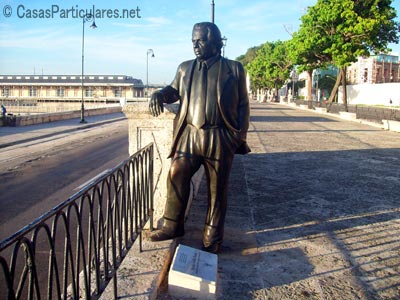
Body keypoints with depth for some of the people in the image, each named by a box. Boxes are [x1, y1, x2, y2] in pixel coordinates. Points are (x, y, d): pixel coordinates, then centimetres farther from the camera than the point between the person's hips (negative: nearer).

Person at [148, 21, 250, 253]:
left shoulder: (234, 68, 6)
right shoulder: (185, 68, 15)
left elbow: (243, 105, 5)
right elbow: (175, 91, 23)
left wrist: (241, 136, -2)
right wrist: (160, 94, -1)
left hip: (220, 138, -3)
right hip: (189, 135, 3)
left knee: (217, 188, 4)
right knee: (176, 176, -6)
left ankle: (212, 236, 17)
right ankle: (173, 225, 11)